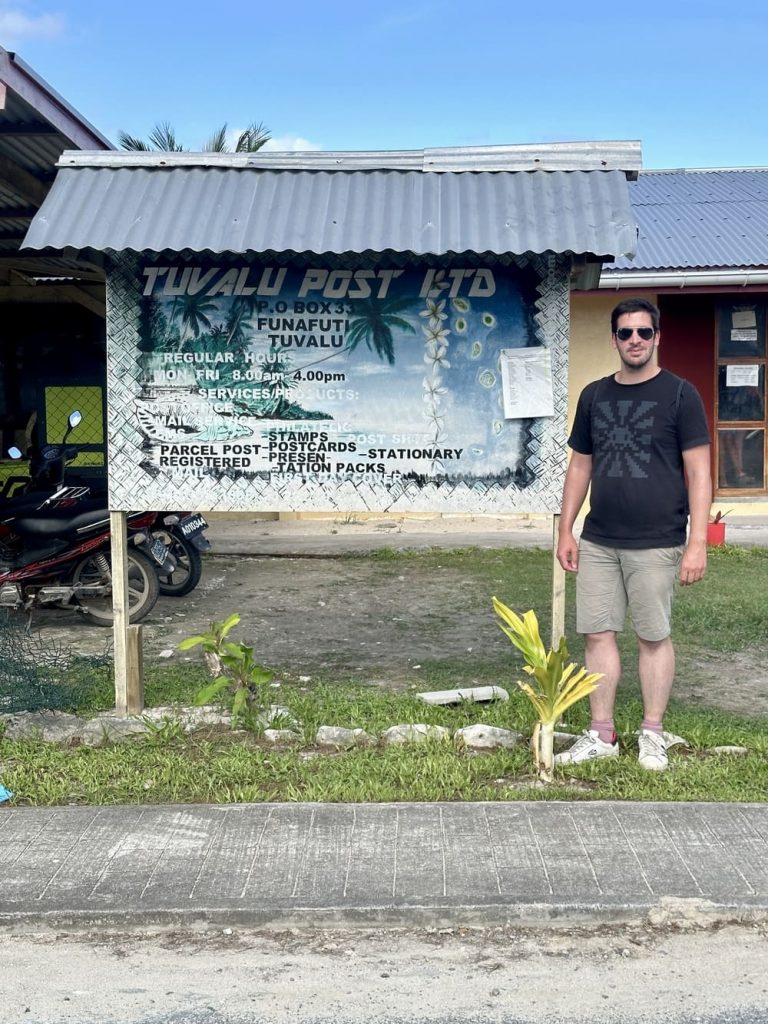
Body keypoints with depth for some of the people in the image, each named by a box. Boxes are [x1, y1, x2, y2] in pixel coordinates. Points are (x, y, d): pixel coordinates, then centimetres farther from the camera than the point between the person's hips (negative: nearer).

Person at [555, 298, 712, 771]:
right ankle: (602, 735, 17)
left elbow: (699, 472, -6)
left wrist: (698, 542, -13)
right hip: (597, 541, 4)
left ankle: (653, 734, 19)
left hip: (656, 543, -4)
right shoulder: (594, 395, 10)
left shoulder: (679, 394, -3)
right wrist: (566, 531, 9)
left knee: (654, 636, 4)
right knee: (598, 634, 6)